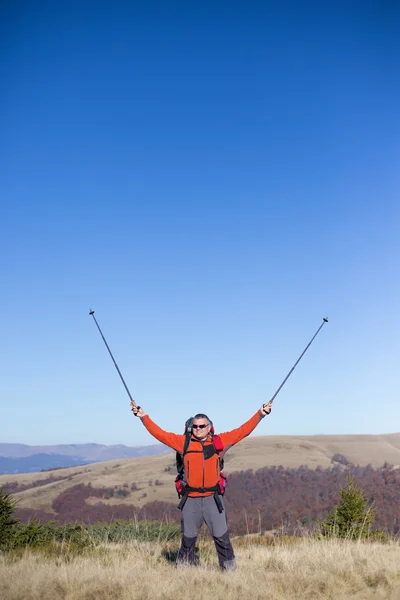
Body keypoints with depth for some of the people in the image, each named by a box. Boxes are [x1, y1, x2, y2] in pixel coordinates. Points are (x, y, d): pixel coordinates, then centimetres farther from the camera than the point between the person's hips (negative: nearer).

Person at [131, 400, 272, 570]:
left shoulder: (219, 441, 2)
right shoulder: (184, 442, 1)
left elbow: (243, 430, 4)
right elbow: (160, 434, 1)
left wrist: (260, 414, 1)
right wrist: (143, 416, -3)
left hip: (213, 498, 0)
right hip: (191, 499, 0)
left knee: (221, 536, 4)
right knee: (188, 538, 13)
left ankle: (229, 567, 19)